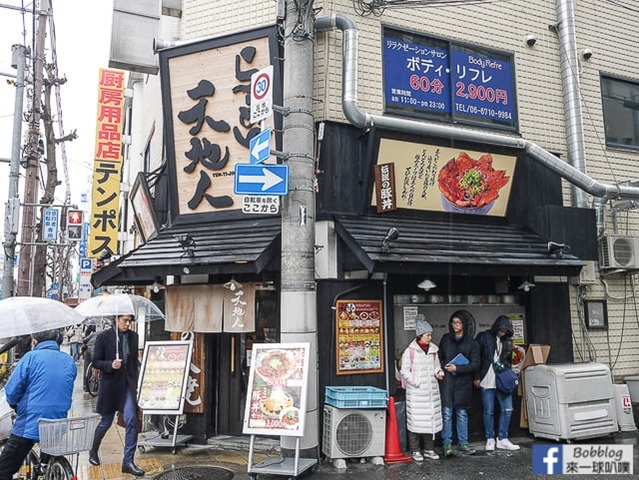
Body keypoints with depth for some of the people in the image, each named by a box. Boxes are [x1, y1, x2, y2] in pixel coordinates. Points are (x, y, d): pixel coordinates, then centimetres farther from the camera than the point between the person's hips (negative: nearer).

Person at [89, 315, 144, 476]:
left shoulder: (133, 336, 5)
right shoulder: (104, 337, -6)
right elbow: (95, 361, -4)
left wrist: (136, 382, 11)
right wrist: (110, 365, -22)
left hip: (128, 385, 3)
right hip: (110, 385, -3)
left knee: (131, 421, -8)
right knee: (106, 422, 12)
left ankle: (128, 462, 1)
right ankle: (93, 451, 40)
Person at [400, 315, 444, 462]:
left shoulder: (433, 349, 9)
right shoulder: (410, 350, -7)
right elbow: (404, 371, -6)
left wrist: (438, 372, -1)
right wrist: (416, 382, -15)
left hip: (431, 390, 5)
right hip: (416, 391, -5)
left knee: (431, 419, 10)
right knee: (416, 420, -1)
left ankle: (429, 449, 23)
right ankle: (415, 451, 12)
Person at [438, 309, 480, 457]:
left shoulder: (471, 342, 0)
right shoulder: (446, 338, 7)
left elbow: (475, 364, -5)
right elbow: (439, 357, 17)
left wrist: (457, 368, -14)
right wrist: (444, 367, -1)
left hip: (463, 382, 0)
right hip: (447, 381, 1)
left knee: (462, 413, 9)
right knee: (447, 412, -3)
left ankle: (463, 442, 20)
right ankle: (447, 443, 5)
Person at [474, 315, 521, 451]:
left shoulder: (507, 341, 10)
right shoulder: (483, 337, -4)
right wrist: (477, 377, -6)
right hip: (487, 381, -4)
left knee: (507, 409, 3)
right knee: (488, 411, 2)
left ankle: (502, 439, 16)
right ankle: (490, 439, 16)